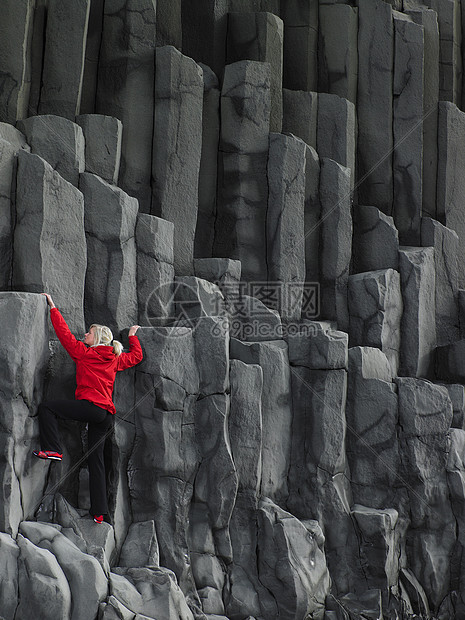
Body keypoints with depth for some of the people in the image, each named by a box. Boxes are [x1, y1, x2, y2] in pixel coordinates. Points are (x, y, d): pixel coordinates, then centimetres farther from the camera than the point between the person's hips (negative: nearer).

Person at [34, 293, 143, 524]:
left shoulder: (85, 352, 2)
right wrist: (132, 336, 50)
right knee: (96, 460, 7)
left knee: (46, 407, -2)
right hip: (105, 414, 7)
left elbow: (65, 334, 5)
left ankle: (52, 450, -14)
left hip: (90, 406, -7)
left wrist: (53, 308, 12)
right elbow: (136, 356, 36)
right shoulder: (115, 359, 19)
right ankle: (99, 512, 3)